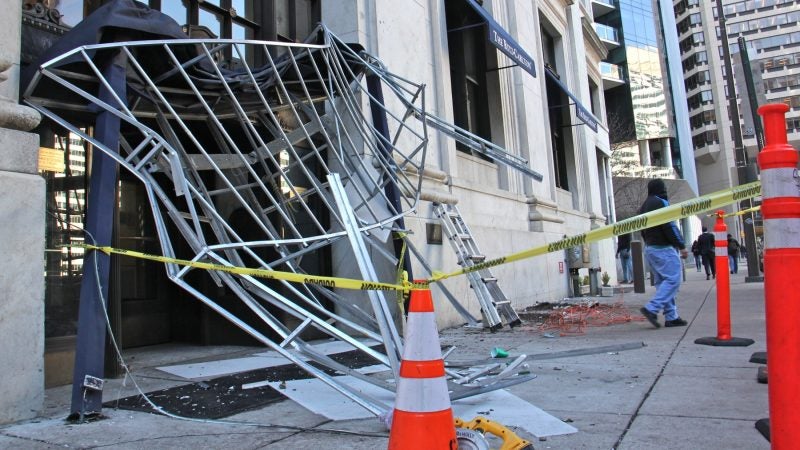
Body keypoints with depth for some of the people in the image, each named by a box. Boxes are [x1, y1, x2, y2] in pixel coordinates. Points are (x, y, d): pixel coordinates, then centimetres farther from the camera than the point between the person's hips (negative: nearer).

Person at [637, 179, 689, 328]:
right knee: (673, 279, -9)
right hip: (663, 248, -9)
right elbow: (669, 226, -15)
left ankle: (671, 317, 8)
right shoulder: (661, 203, -10)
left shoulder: (644, 206, 18)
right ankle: (651, 309, -19)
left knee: (662, 282, 8)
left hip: (649, 248, 9)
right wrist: (681, 246, -11)